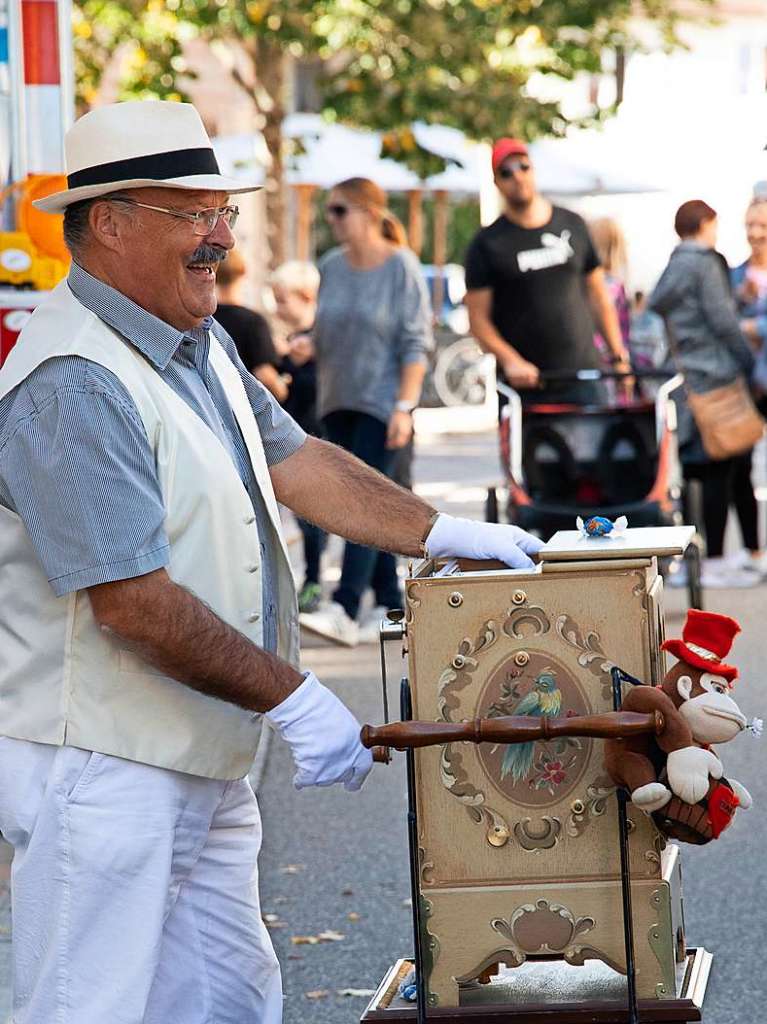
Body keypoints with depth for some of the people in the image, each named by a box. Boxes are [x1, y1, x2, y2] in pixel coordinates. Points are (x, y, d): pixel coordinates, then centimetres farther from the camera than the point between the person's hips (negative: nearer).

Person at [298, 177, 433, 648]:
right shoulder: (331, 267, 9)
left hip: (382, 402, -6)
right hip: (338, 402, 6)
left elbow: (416, 343, -11)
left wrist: (405, 405, -16)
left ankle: (344, 610, -22)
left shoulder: (401, 267, -8)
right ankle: (389, 603, 14)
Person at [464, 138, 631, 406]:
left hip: (583, 377, 2)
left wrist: (618, 356, 11)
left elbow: (599, 296, 17)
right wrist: (511, 361, -16)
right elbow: (478, 317, -1)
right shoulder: (488, 243, 2)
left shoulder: (572, 226, 11)